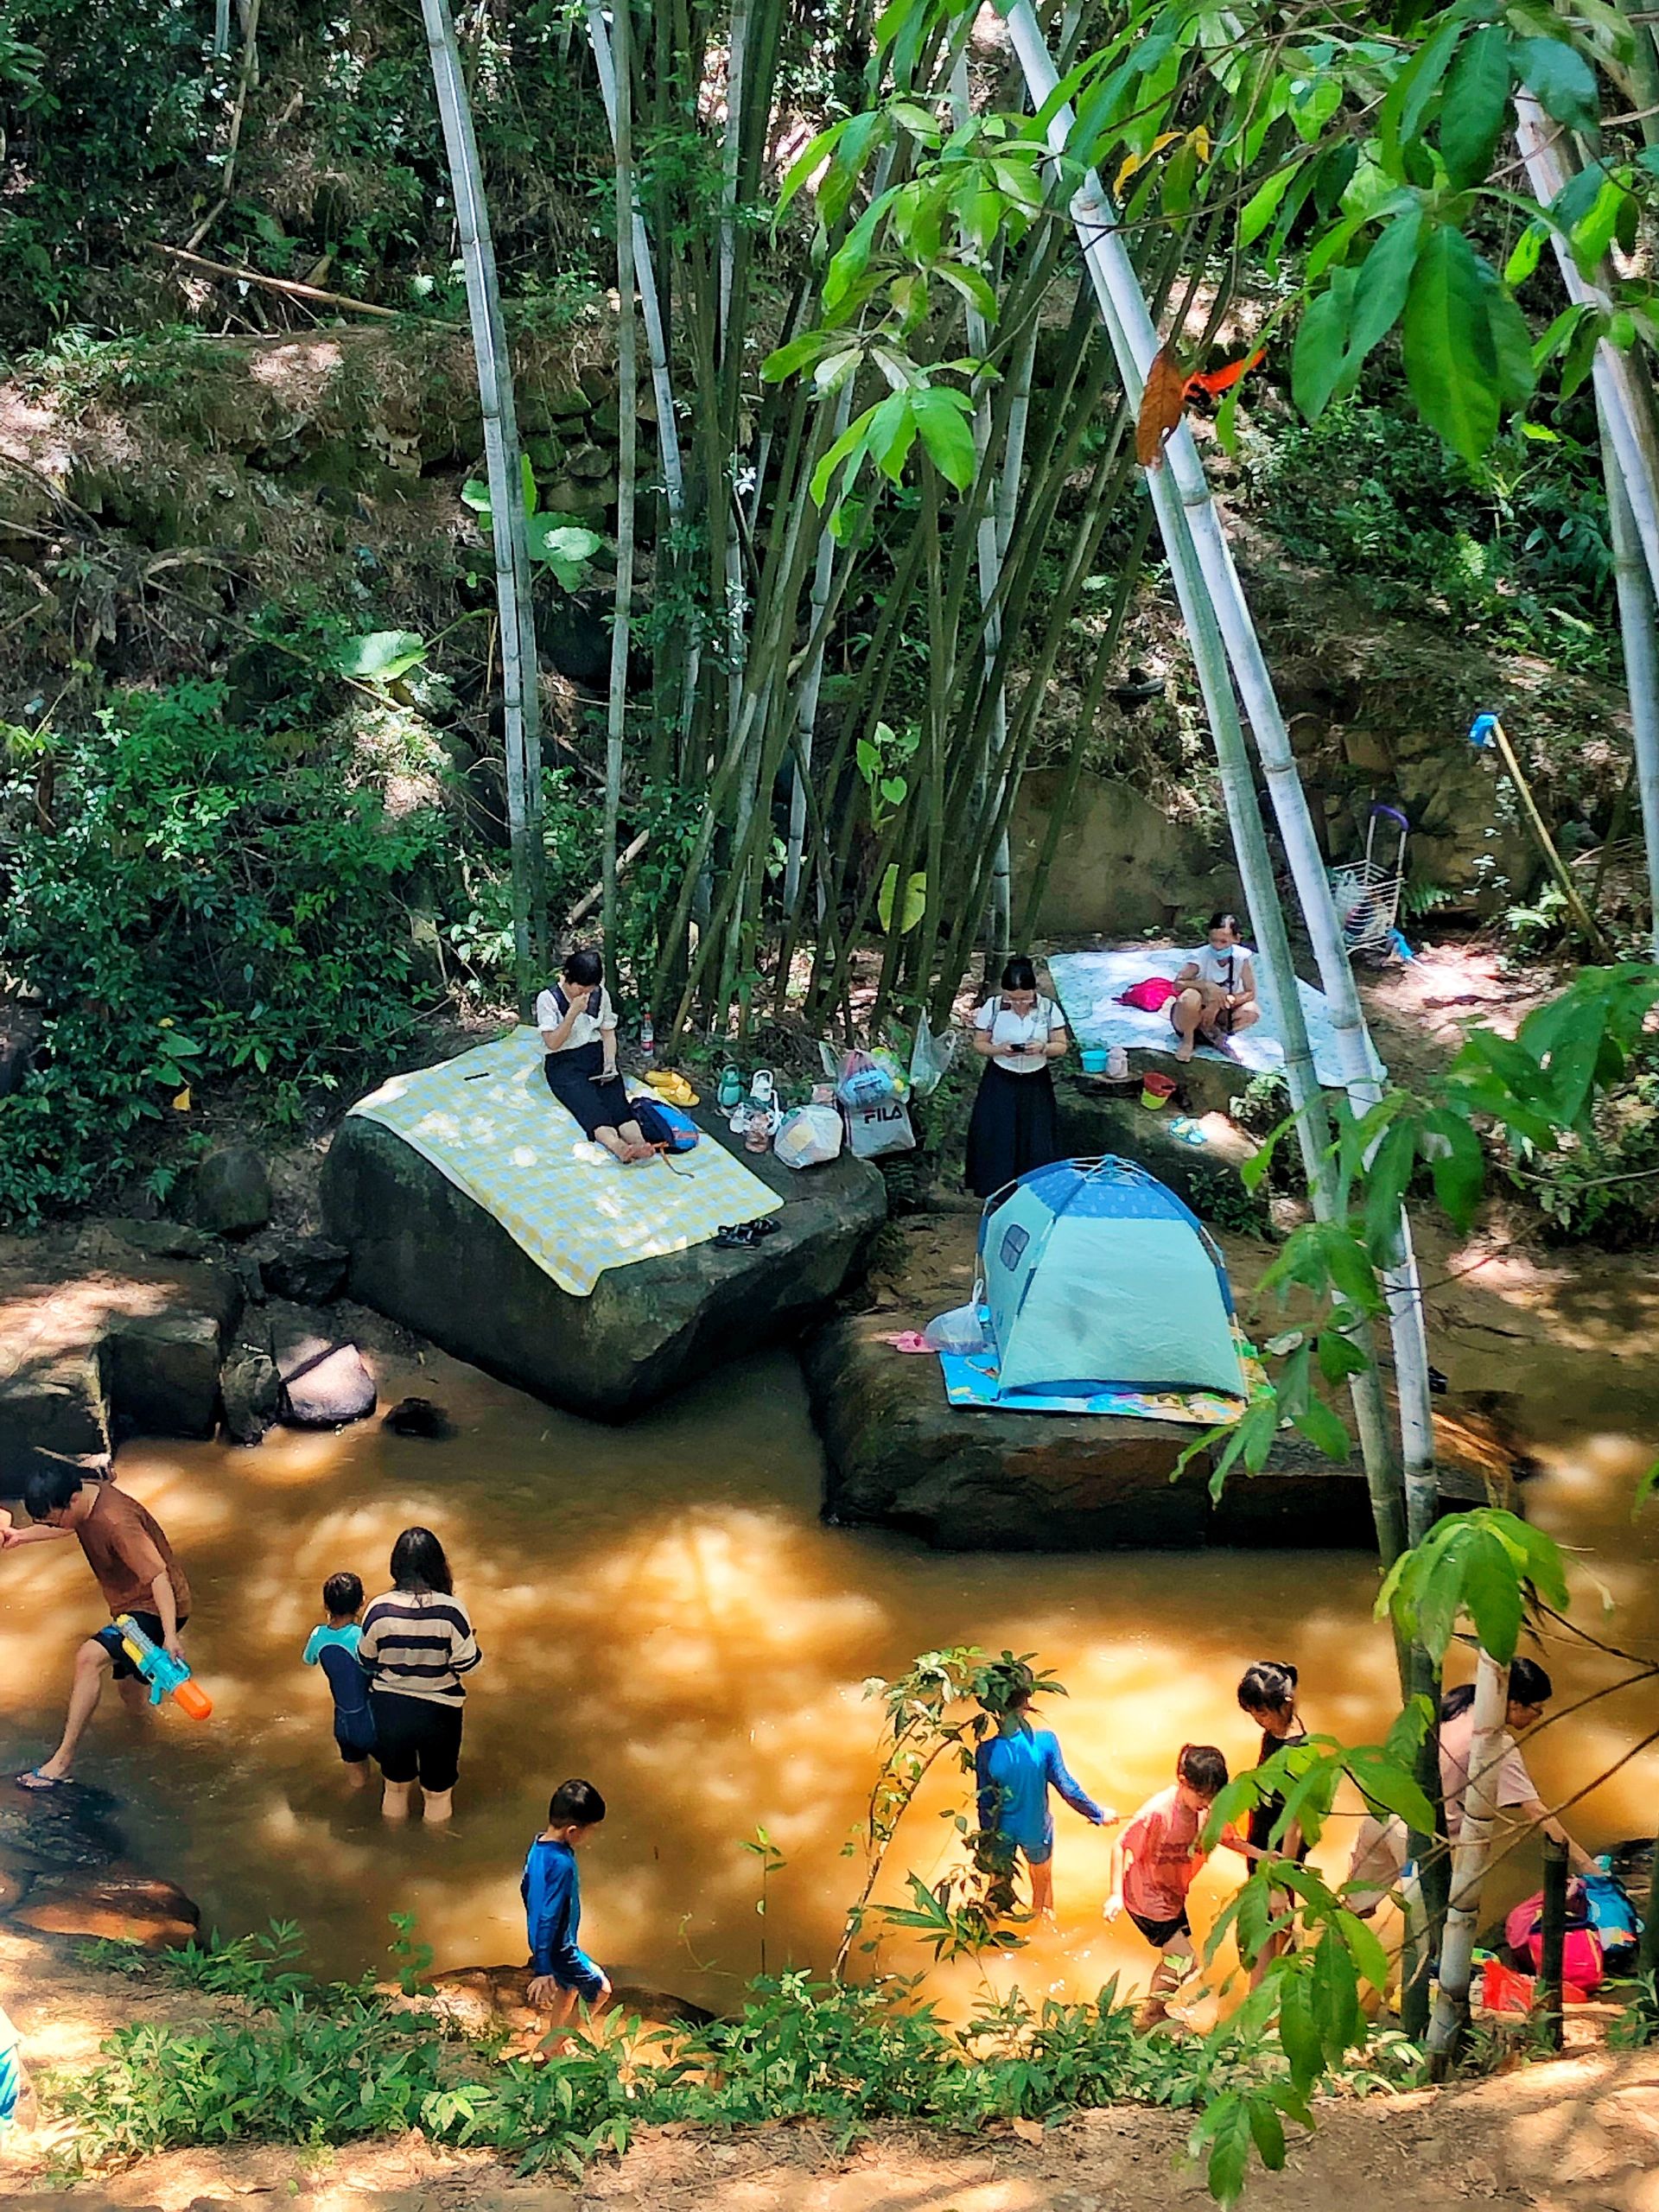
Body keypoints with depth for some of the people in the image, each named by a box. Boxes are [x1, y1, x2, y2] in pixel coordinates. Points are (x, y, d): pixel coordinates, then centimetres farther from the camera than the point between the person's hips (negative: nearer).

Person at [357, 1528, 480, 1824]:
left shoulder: (380, 1610, -17)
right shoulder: (451, 1610, -22)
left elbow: (366, 1664, -4)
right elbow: (466, 1664, -16)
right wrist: (473, 1643, 5)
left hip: (389, 1709, 2)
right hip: (438, 1711, -2)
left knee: (395, 1787, 26)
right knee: (438, 1794, 20)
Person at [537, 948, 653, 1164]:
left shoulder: (601, 994, 5)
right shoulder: (548, 999, -8)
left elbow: (608, 1032, 11)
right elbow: (553, 1043, -12)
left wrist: (610, 1062, -8)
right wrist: (573, 1012, -21)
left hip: (596, 1055, 3)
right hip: (564, 1063, -3)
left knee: (615, 1096, -27)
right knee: (588, 1102, -32)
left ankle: (638, 1142, -56)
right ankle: (616, 1146, -60)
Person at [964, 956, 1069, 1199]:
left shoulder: (1048, 1009, -9)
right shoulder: (992, 1007, -10)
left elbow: (1061, 1047, -2)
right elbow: (979, 1044, -2)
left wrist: (1043, 1048, -23)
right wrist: (999, 1049, -22)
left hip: (1035, 1085, 0)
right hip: (1000, 1084, 0)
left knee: (1036, 1143, 4)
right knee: (996, 1142, 1)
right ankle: (996, 1195, 15)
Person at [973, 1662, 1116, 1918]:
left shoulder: (986, 1752, -24)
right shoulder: (1045, 1742, -27)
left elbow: (985, 1802, -12)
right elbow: (1067, 1787, -18)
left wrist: (986, 1839, 5)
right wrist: (1098, 1814, -1)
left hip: (1002, 1831, 0)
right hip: (1036, 1829, 0)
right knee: (1042, 1879, 27)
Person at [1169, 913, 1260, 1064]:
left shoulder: (1243, 957, -15)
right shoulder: (1202, 955, -20)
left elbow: (1250, 993, -15)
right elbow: (1178, 982, -28)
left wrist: (1221, 1002, -28)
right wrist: (1206, 986, -41)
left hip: (1219, 1014, 2)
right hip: (1193, 1016, -2)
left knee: (1252, 1011, -26)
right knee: (1191, 996, -37)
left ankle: (1211, 1032, -4)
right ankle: (1188, 1040, -10)